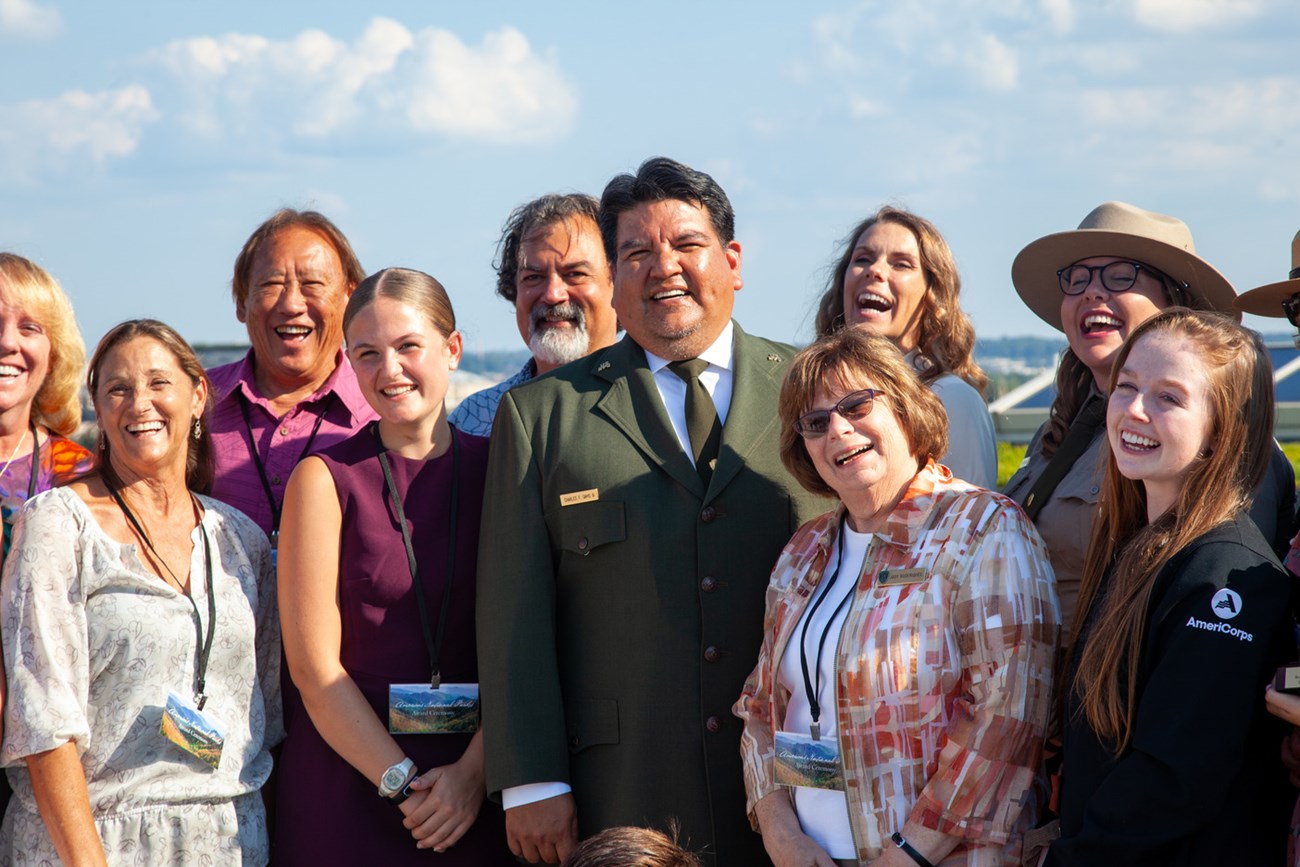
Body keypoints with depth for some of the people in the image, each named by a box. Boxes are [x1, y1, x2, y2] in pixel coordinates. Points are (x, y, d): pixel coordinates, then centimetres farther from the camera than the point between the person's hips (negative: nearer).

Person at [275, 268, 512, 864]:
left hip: (474, 786, 2)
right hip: (349, 784, -2)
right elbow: (313, 666, -6)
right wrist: (401, 782, -11)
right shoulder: (325, 478, -2)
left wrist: (475, 771, -12)